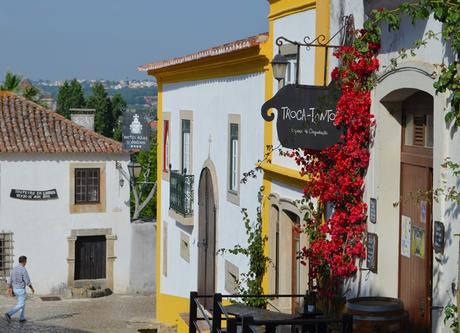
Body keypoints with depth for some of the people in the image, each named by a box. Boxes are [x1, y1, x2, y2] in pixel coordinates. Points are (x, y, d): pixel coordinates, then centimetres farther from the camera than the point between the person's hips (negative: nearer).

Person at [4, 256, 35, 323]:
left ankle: (22, 318, 23)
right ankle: (9, 314, -18)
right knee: (20, 305, -3)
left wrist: (10, 289, 18)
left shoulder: (14, 269, 4)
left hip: (15, 289, 8)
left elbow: (11, 280, 10)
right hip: (21, 290, -8)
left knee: (22, 303, 21)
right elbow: (27, 281, -19)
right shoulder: (23, 270, -21)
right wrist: (32, 288, -3)